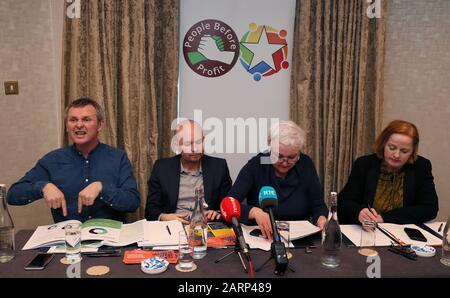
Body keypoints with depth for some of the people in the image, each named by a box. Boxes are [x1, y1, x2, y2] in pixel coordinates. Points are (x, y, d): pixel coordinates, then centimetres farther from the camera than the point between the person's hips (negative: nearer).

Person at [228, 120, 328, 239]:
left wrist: (322, 220, -19)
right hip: (260, 238, -2)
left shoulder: (305, 164, -3)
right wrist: (254, 212, -34)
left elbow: (318, 205, 1)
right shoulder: (255, 165, -10)